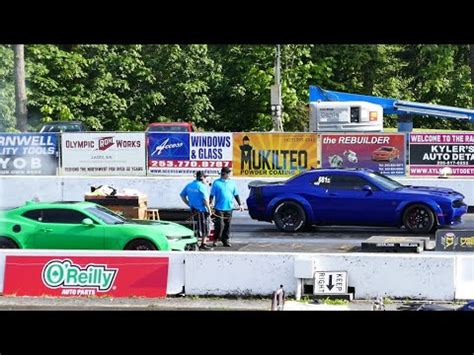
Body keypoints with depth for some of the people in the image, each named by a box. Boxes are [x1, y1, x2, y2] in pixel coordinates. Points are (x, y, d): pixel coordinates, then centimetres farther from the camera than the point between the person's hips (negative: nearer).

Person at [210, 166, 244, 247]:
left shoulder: (231, 183, 12)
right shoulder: (216, 183, -1)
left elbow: (236, 194, 17)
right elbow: (212, 195, -1)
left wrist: (240, 204, 12)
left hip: (229, 208, 4)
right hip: (219, 208, -4)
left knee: (227, 225, 5)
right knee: (219, 225, -8)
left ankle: (225, 240, 13)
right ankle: (215, 240, 7)